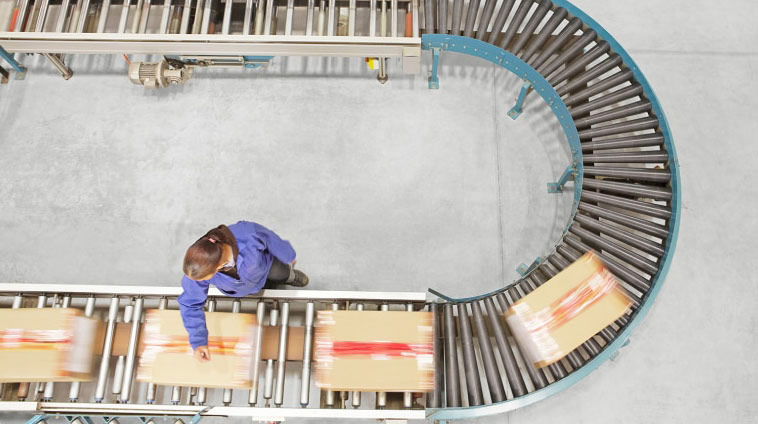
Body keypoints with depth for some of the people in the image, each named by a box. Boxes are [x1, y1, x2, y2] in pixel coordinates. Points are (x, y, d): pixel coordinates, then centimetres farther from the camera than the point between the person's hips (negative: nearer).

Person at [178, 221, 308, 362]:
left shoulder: (249, 237, -51)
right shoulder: (199, 267, -44)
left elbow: (271, 239, -27)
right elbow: (191, 303, -26)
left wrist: (289, 257, -7)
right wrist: (198, 342, -28)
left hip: (265, 264, -1)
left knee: (282, 275, 27)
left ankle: (290, 275, 59)